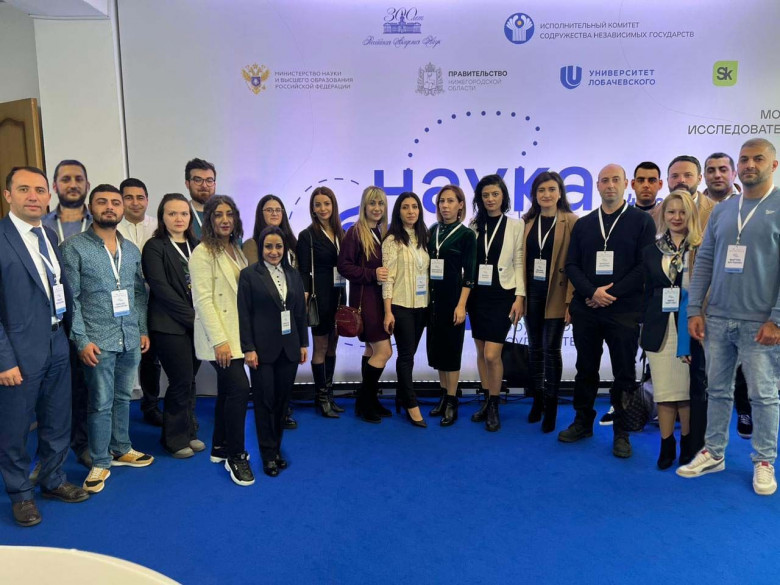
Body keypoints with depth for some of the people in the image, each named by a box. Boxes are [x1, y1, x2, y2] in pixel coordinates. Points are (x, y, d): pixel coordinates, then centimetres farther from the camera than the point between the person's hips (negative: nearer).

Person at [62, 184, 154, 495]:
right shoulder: (73, 247, -6)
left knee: (123, 397, 15)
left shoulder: (131, 250, 10)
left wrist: (143, 330, 7)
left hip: (131, 339, 5)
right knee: (101, 403, 2)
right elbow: (70, 298, -9)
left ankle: (121, 449, 31)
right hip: (98, 341, -5)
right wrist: (82, 340, -13)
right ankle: (100, 463, 17)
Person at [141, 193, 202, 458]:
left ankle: (189, 432, 25)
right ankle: (175, 438, 15)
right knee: (181, 382, -3)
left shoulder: (196, 246, 12)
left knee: (189, 380, 11)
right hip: (170, 325, -5)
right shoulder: (154, 247, -4)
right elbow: (160, 287, -13)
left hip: (196, 324, 5)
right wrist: (191, 315, -14)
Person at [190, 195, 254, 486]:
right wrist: (219, 340, -20)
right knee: (240, 388, -14)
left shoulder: (236, 250, 13)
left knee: (228, 390, 14)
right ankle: (235, 455, 0)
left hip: (236, 334, 8)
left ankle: (220, 448, 27)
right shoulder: (203, 253, -10)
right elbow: (203, 299, -16)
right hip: (219, 337, -8)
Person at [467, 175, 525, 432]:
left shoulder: (516, 225, 0)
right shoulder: (475, 226, 8)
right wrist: (464, 294, 2)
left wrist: (520, 297, -9)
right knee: (481, 352, 10)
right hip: (478, 295, 4)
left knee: (492, 354, -10)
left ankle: (494, 407, 9)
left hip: (502, 296, -4)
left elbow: (519, 263, -3)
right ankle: (487, 401, 25)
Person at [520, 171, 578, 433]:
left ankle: (551, 406, 14)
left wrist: (571, 300, -13)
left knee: (551, 348, 0)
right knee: (535, 347, 12)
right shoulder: (528, 222, 8)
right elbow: (521, 260, 7)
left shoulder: (571, 222, -5)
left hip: (556, 294, -4)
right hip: (532, 293, 4)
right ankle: (537, 399, 27)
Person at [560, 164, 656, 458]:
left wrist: (611, 293, -13)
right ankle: (583, 422, 26)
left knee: (624, 373, 4)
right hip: (586, 309, 3)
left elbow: (645, 266, -7)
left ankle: (621, 432, 17)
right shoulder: (583, 224, 11)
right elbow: (571, 265, 5)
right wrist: (592, 292, -12)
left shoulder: (642, 221, 1)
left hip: (624, 310, -3)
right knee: (586, 369, 12)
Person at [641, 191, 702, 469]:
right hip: (660, 328, 3)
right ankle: (667, 444, 16)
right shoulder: (651, 251, 10)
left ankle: (688, 442, 19)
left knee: (688, 387, 4)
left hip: (690, 325, -3)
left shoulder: (702, 249, -1)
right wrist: (644, 327, 9)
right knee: (664, 388, 6)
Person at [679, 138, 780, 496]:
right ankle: (713, 453, 24)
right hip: (717, 318, 4)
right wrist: (694, 310, 3)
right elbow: (704, 262, 9)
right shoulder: (722, 210, 10)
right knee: (717, 390, 12)